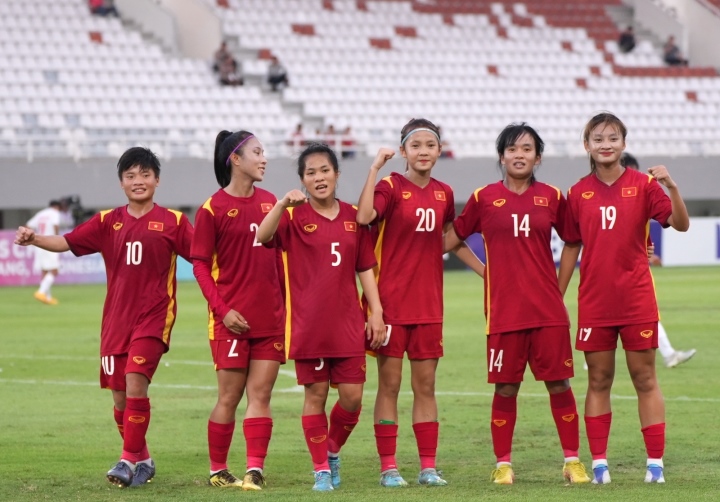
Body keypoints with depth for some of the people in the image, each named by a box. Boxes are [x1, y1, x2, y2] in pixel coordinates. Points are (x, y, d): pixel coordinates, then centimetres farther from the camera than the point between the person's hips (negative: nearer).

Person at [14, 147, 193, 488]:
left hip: (153, 317, -4)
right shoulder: (108, 222, 7)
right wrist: (34, 239, -16)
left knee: (135, 382, -20)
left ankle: (129, 460, -11)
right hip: (116, 318, 4)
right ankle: (141, 460, 24)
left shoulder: (172, 221, -1)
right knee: (120, 394, 7)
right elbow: (67, 242, 0)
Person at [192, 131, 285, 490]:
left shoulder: (269, 202, 10)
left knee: (260, 395, -1)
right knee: (229, 397, 1)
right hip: (233, 320, -4)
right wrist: (221, 310, -14)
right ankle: (217, 471, 13)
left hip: (270, 318, 4)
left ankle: (255, 470, -2)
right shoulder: (213, 208, -6)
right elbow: (200, 264, -6)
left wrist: (286, 304, 10)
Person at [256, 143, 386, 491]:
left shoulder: (353, 217, 8)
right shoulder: (294, 217, -2)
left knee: (352, 397, 0)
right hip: (308, 324, -3)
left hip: (348, 323, 3)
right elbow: (262, 237, -22)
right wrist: (283, 204, -36)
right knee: (316, 394, 2)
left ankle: (333, 450, 26)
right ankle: (321, 470, 12)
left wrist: (376, 313, 4)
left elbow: (365, 268, 10)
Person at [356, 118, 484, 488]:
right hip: (391, 301, -4)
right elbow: (364, 216, -27)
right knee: (389, 383, 1)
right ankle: (388, 467, 6)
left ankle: (428, 467, 11)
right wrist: (375, 168, -24)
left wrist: (487, 272, 21)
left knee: (425, 385, 7)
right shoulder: (391, 187, -7)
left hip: (428, 304, 4)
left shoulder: (443, 194, 9)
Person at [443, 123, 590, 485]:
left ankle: (572, 461, 10)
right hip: (503, 309, -1)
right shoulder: (484, 198, 2)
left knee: (559, 384, 1)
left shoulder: (551, 197, 5)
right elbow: (453, 236, 10)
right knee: (505, 388, 2)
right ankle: (503, 464, 13)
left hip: (548, 309, 1)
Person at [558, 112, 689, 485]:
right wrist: (556, 297, 7)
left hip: (637, 300, -2)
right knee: (598, 381, 5)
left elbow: (681, 224, -11)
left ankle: (655, 462, 4)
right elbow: (572, 247, 10)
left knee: (645, 380, 2)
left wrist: (671, 187, -26)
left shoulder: (643, 185, -3)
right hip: (594, 301, 2)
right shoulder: (578, 193, 3)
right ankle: (599, 462, 9)